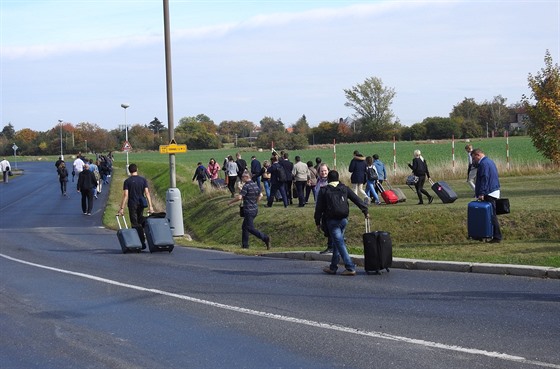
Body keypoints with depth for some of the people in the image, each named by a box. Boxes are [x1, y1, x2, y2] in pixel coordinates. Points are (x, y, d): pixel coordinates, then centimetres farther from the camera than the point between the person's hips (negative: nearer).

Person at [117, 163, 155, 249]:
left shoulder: (127, 181, -6)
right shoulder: (143, 180, 2)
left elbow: (125, 195, -11)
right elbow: (147, 193, -3)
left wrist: (122, 208, -10)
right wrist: (150, 206, -2)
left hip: (132, 204, -3)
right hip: (141, 204, 3)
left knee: (135, 224, 0)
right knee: (140, 222, 17)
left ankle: (142, 243, -6)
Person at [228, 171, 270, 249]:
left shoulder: (246, 186, -16)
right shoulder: (255, 185, 9)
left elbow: (239, 197, -22)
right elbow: (260, 195, 19)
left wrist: (230, 202, -8)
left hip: (249, 210, -9)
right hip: (255, 209, 9)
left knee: (250, 228, -8)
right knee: (244, 227, 17)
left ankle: (265, 238, -19)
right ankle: (245, 245, 18)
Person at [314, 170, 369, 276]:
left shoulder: (324, 191, -1)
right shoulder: (344, 189, 7)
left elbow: (319, 208, 0)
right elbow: (357, 199, 7)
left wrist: (318, 222, 7)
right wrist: (365, 211, 14)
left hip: (332, 221, -4)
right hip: (344, 219, 5)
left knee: (340, 243, -6)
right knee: (337, 243, 17)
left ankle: (350, 268, -13)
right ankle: (333, 267, 24)